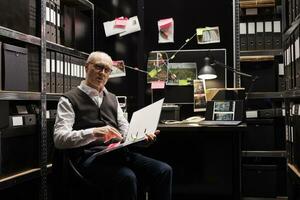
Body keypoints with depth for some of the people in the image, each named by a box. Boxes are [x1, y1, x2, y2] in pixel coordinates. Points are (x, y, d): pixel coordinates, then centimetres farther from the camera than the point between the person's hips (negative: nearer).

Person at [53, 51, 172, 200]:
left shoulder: (112, 99, 24)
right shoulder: (69, 100, 4)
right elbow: (59, 138, -9)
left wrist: (143, 137, -1)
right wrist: (93, 133, -25)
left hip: (118, 152, 6)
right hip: (90, 156, -6)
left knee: (163, 171, -17)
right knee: (127, 177, -35)